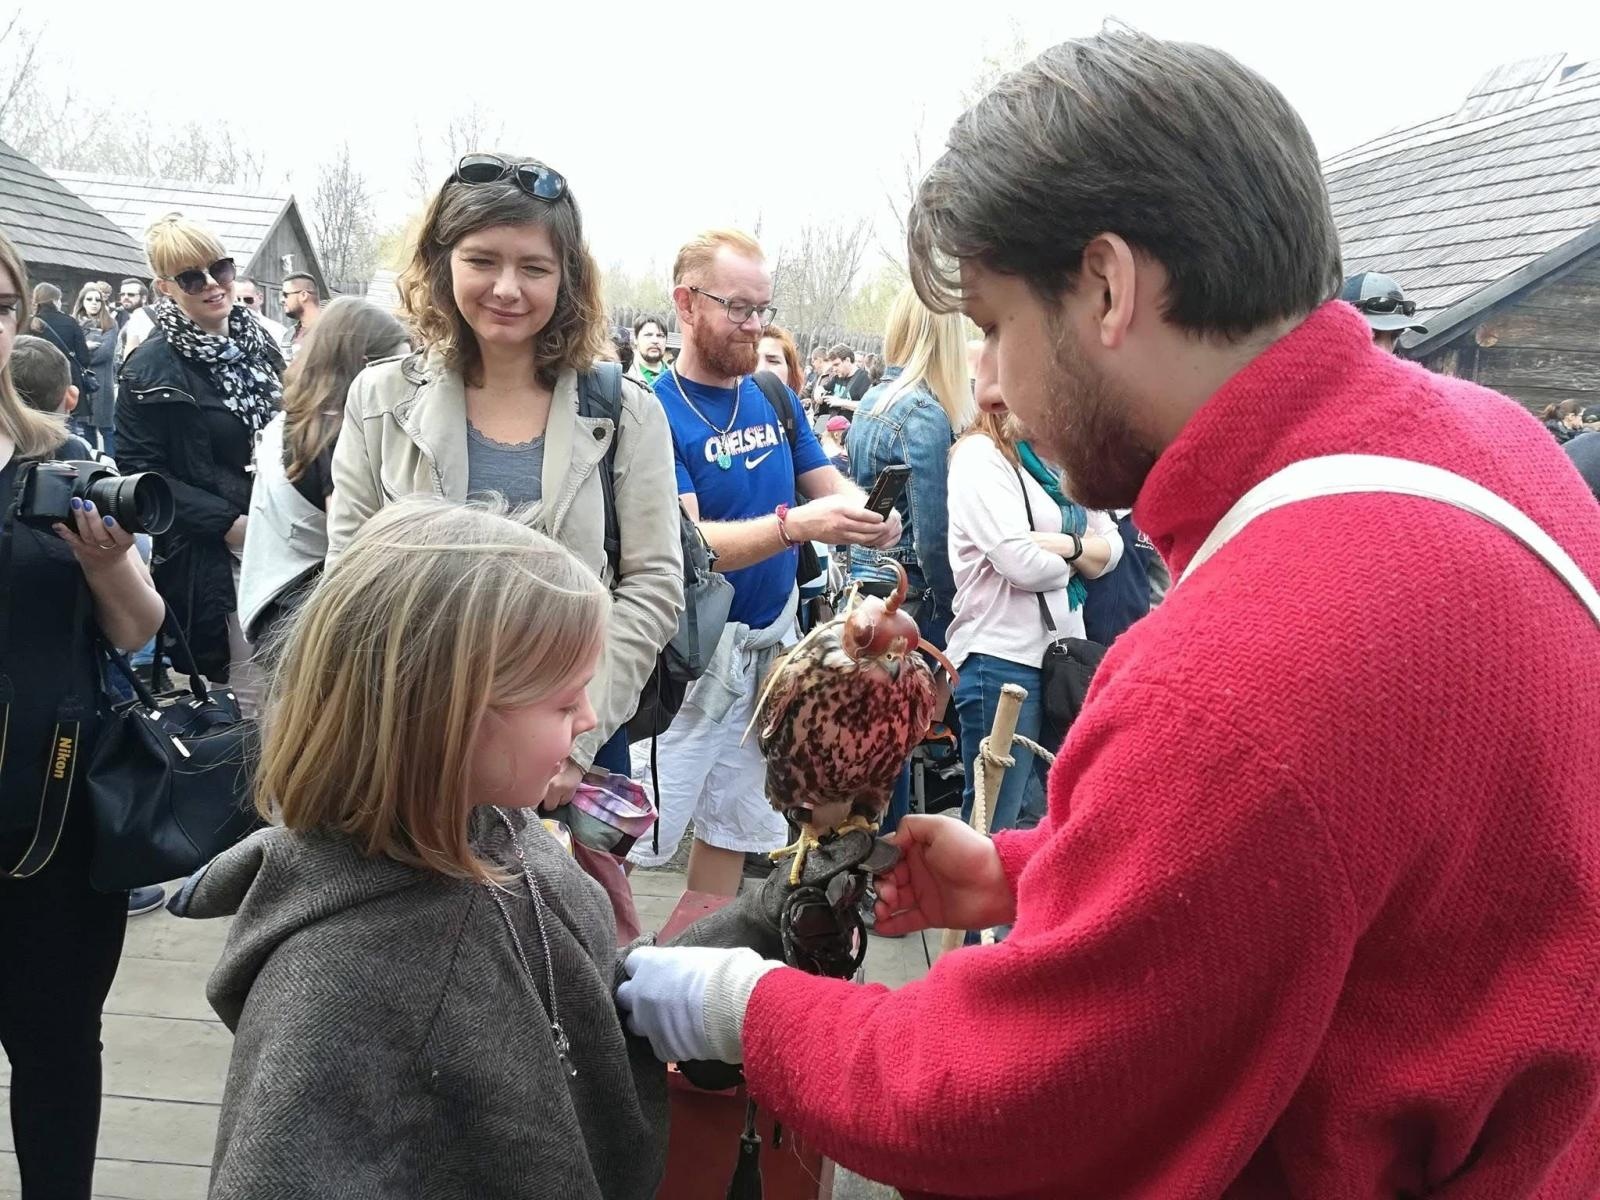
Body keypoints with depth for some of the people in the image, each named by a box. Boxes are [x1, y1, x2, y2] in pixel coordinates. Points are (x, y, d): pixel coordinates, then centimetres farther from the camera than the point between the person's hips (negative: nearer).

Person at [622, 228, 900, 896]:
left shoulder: (775, 398, 7)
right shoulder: (658, 411, -12)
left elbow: (827, 484, 9)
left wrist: (865, 515, -15)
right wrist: (795, 526, -34)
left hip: (773, 640, 6)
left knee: (732, 828, 16)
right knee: (628, 836, -6)